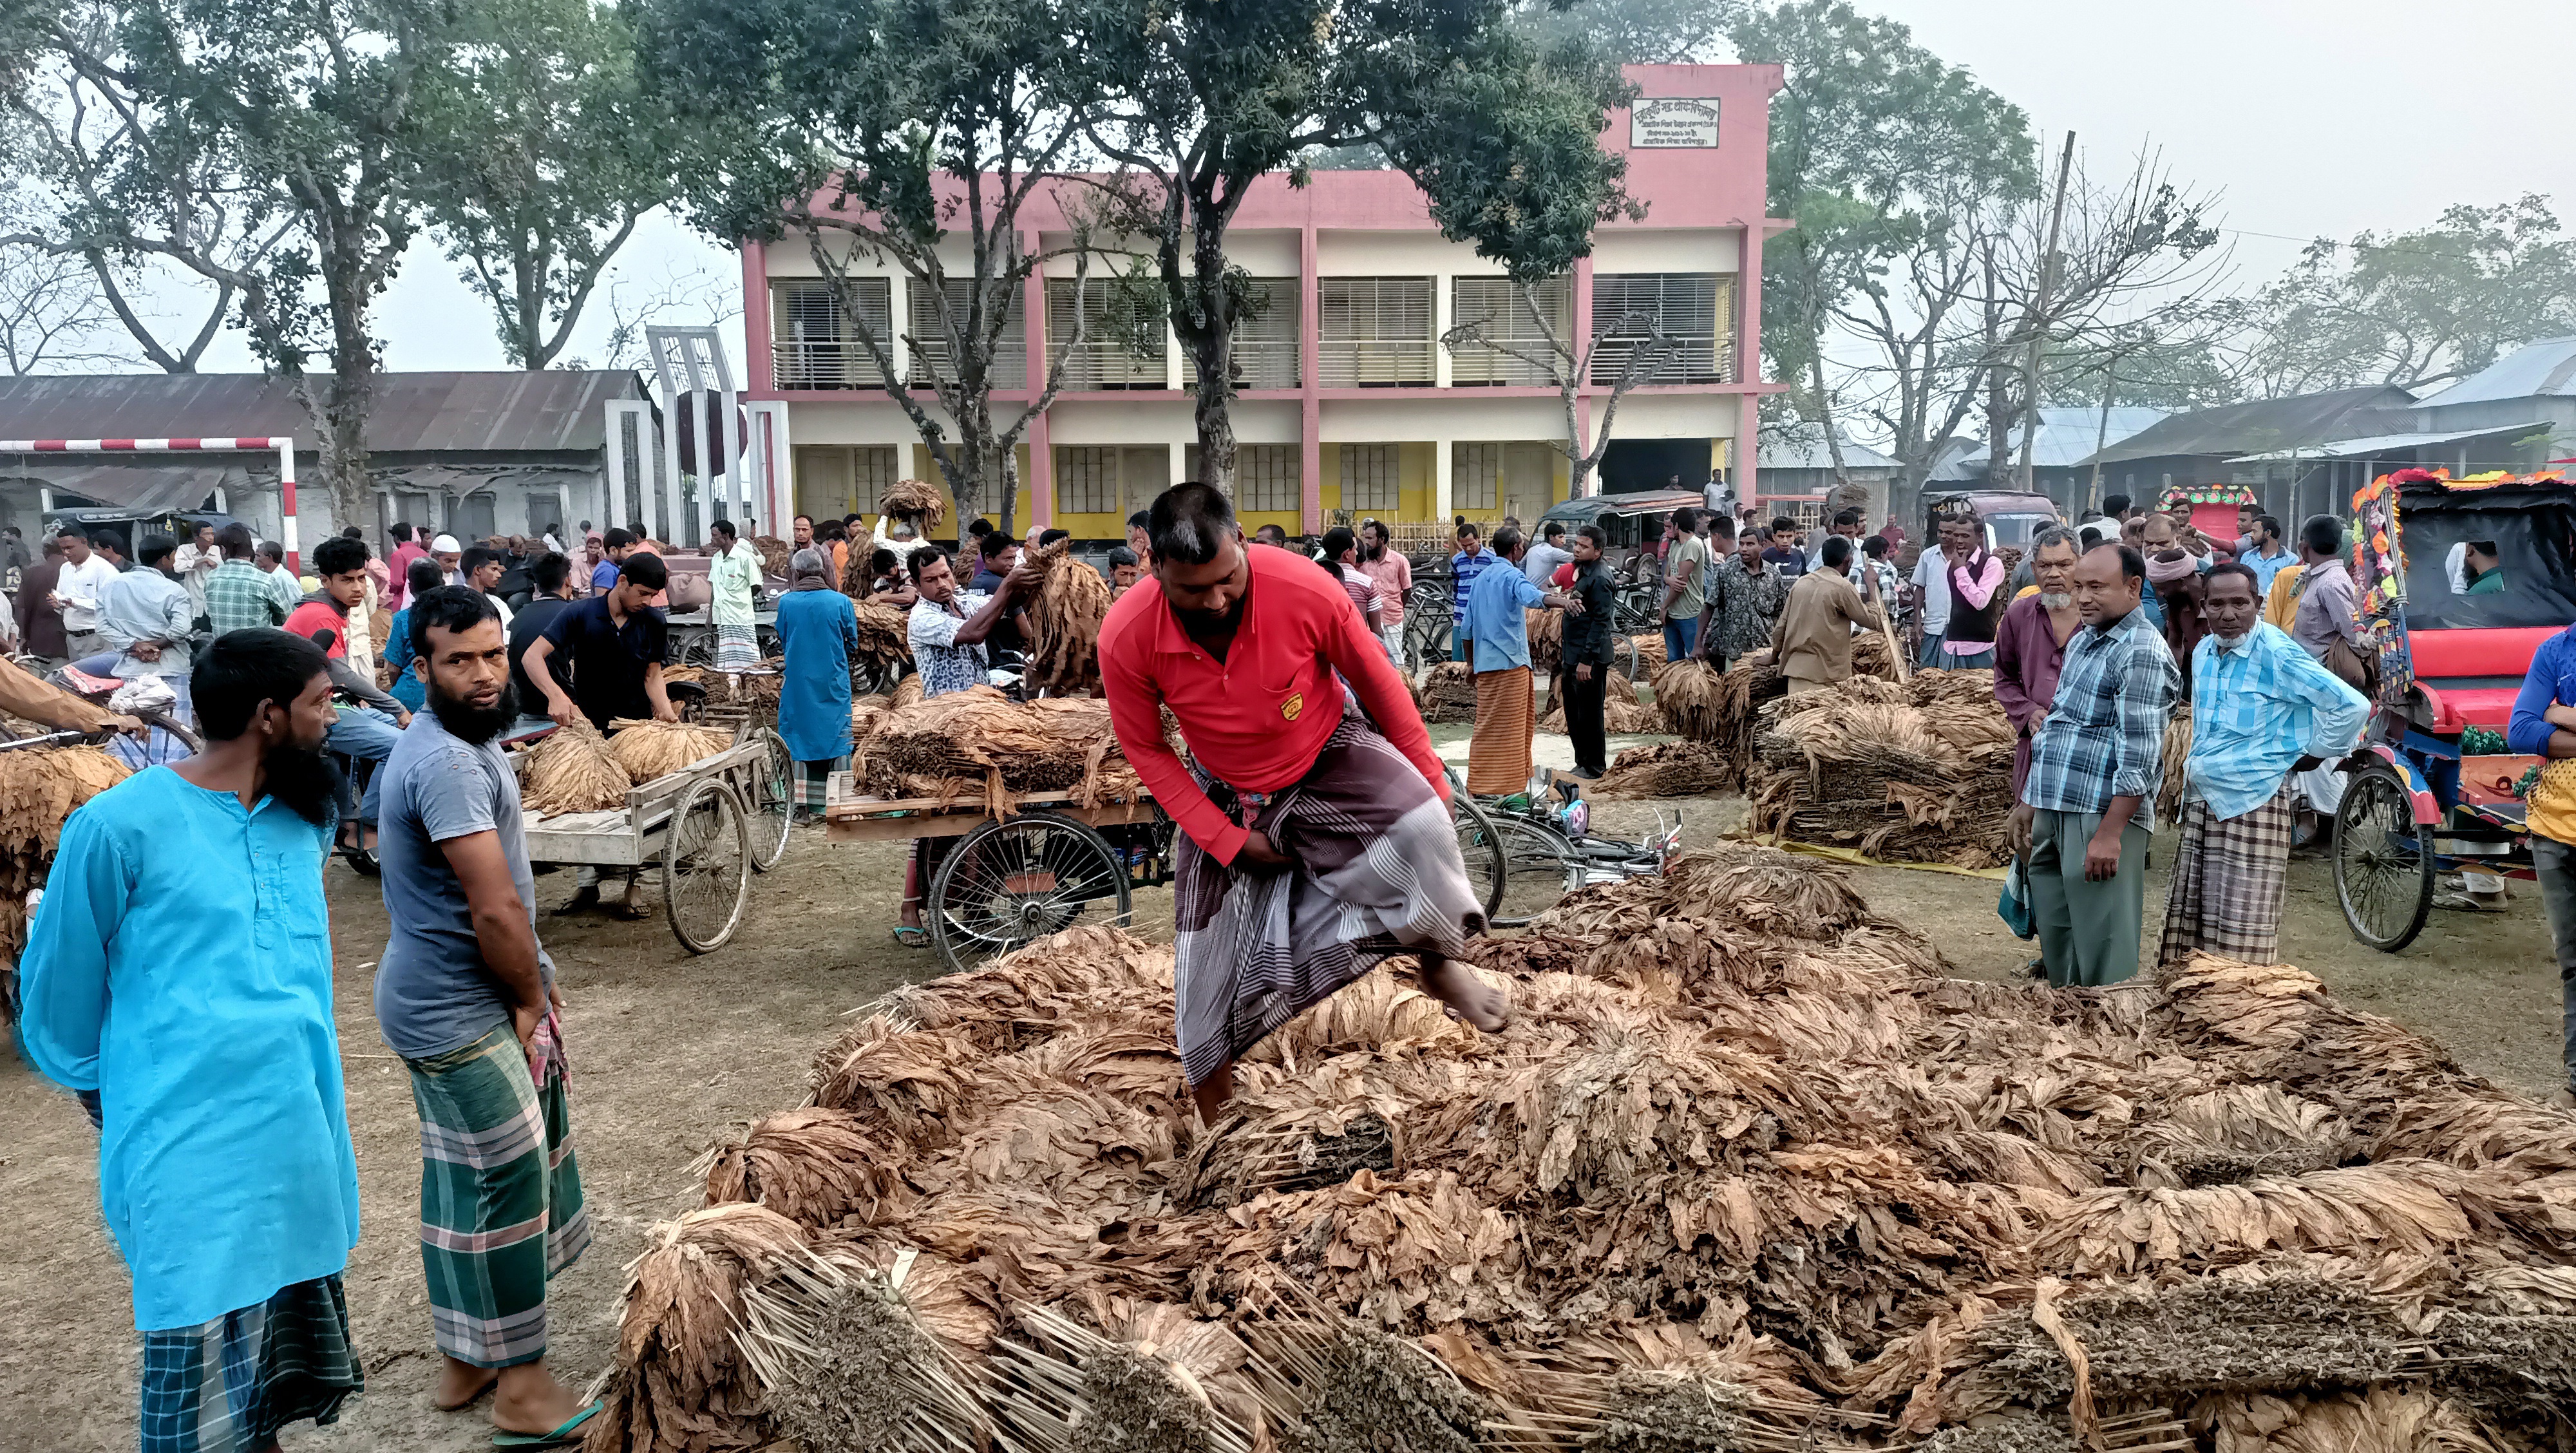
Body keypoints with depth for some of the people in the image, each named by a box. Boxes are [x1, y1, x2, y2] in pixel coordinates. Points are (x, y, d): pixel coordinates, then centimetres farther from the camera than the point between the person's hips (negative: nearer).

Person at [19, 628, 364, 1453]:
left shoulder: (304, 816, 6)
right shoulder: (121, 825, -12)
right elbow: (59, 984, 1)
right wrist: (104, 1099, 13)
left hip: (304, 1136, 6)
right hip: (191, 1152, -6)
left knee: (281, 1363, 17)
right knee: (204, 1368, 3)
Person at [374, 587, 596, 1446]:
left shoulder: (459, 744, 9)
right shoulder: (449, 765, -24)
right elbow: (495, 910, -25)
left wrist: (532, 989, 9)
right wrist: (533, 1001, -10)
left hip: (447, 1007, 10)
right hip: (460, 1017, -10)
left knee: (464, 1184, 19)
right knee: (509, 1182, -1)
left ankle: (465, 1361, 33)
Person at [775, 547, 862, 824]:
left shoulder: (786, 603, -4)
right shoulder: (840, 602, -8)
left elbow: (782, 644, 8)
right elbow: (852, 643, 2)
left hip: (797, 684, 1)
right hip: (833, 684, -1)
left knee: (799, 739, 9)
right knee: (837, 740, 7)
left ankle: (804, 807, 10)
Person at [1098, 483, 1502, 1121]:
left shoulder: (1306, 590, -29)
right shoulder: (1125, 638, -26)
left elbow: (1377, 682, -10)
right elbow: (1146, 750, -9)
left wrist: (1428, 778, 0)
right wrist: (1230, 840, -14)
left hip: (1328, 759, -1)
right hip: (1226, 795, 1)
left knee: (1422, 830, -33)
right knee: (1205, 977, 4)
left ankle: (1440, 961, 0)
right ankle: (1216, 1132, 29)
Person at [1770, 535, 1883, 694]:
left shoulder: (1801, 582, 10)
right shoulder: (1842, 587, -9)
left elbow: (1781, 627, 13)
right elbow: (1873, 621, 0)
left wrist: (1774, 656, 27)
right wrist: (1871, 586, 10)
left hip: (1795, 668, 6)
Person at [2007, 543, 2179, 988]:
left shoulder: (2141, 652, -12)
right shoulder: (2082, 641, 17)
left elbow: (2139, 754, -18)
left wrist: (2109, 834, -23)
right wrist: (2030, 801, 23)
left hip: (2102, 814, -9)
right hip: (2052, 813, 9)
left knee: (2103, 954, -5)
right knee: (2056, 946, 15)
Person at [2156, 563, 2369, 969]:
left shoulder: (2276, 654, -12)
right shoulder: (2203, 652, 12)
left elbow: (2352, 706, -14)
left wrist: (2314, 754, -5)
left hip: (2252, 805, -8)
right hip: (2200, 804, 8)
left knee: (2244, 932, -5)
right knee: (2186, 917, 10)